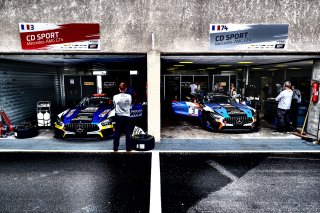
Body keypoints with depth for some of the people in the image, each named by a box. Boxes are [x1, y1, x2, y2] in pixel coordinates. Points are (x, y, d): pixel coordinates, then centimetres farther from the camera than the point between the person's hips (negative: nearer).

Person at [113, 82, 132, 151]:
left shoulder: (115, 97, -9)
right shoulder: (129, 96, -7)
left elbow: (114, 106, 5)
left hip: (118, 116, 0)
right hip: (127, 116, 0)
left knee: (117, 133, 9)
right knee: (128, 133, 8)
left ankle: (115, 148, 17)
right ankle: (128, 148, 14)